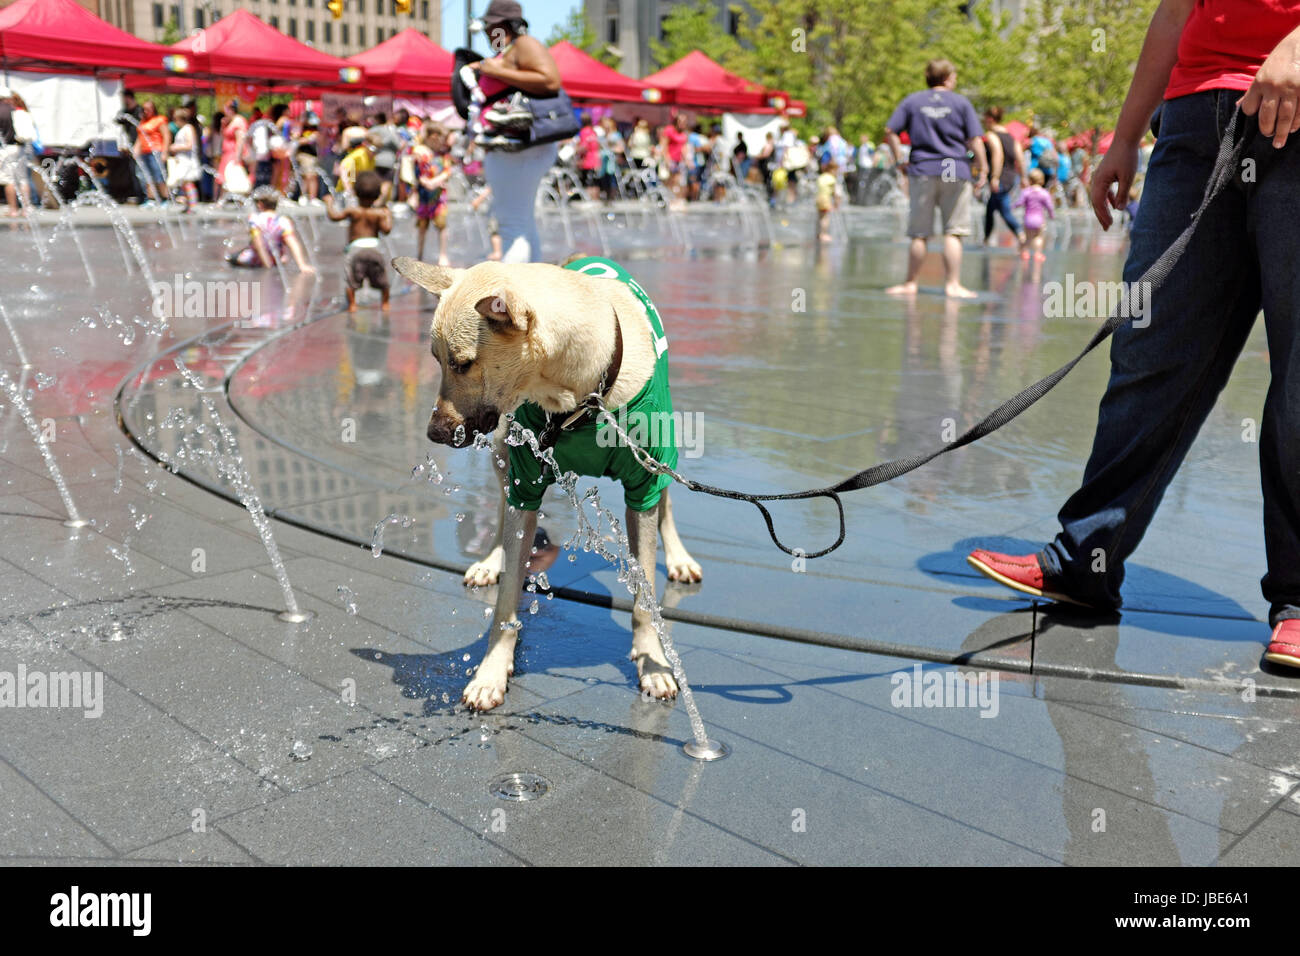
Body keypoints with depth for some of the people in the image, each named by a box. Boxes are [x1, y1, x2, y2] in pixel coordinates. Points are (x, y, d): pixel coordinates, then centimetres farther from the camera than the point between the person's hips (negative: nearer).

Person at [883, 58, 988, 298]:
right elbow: (974, 139, 0)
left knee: (919, 234, 5)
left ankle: (910, 283, 10)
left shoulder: (912, 101, 8)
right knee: (953, 232, 1)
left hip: (922, 171, 1)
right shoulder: (961, 102, 4)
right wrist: (982, 169, 5)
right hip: (956, 172, -1)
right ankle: (953, 284, -1)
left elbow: (890, 131, 2)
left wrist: (899, 161, 7)